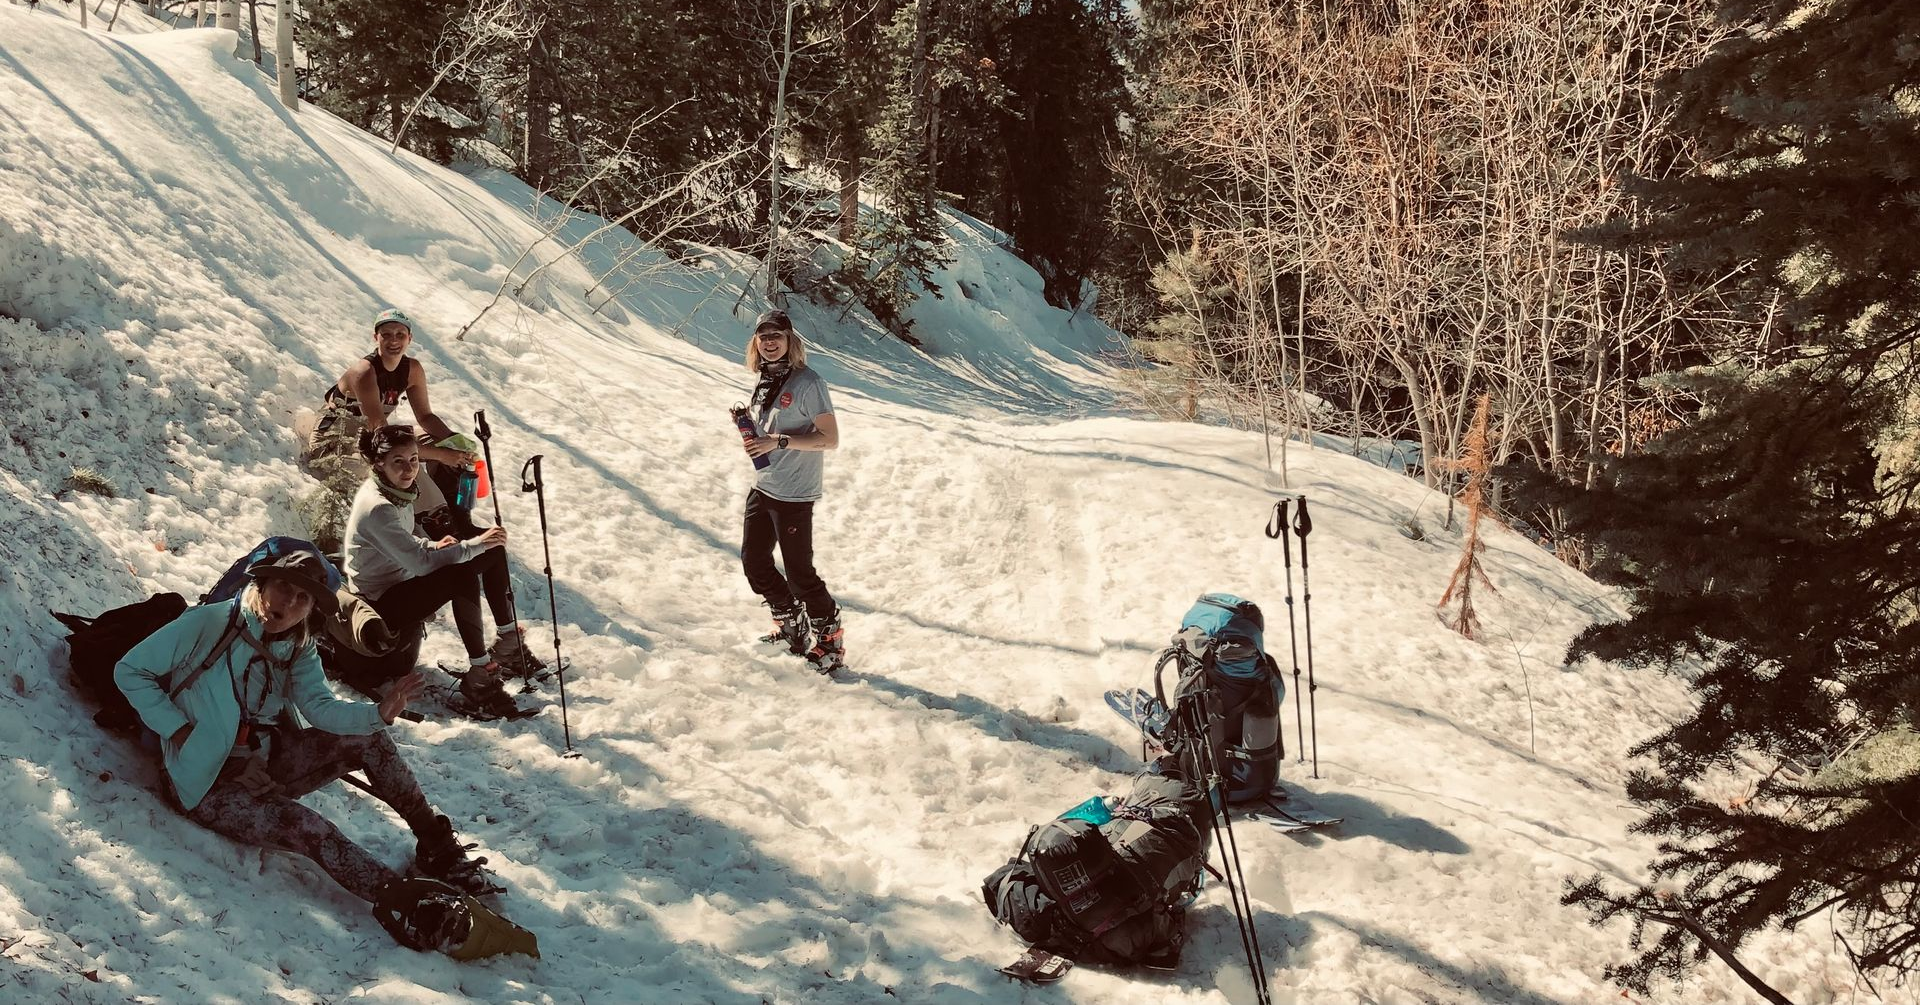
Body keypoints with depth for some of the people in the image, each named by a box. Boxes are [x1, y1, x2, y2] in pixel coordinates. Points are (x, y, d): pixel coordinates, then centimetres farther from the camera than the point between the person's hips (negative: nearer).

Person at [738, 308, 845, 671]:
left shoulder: (807, 382, -15)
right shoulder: (764, 381, 9)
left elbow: (830, 439, -17)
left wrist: (779, 441, -24)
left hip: (794, 494, -8)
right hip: (762, 487, 8)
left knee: (799, 572, -3)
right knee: (753, 560, 14)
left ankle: (830, 640, 13)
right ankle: (791, 624, 32)